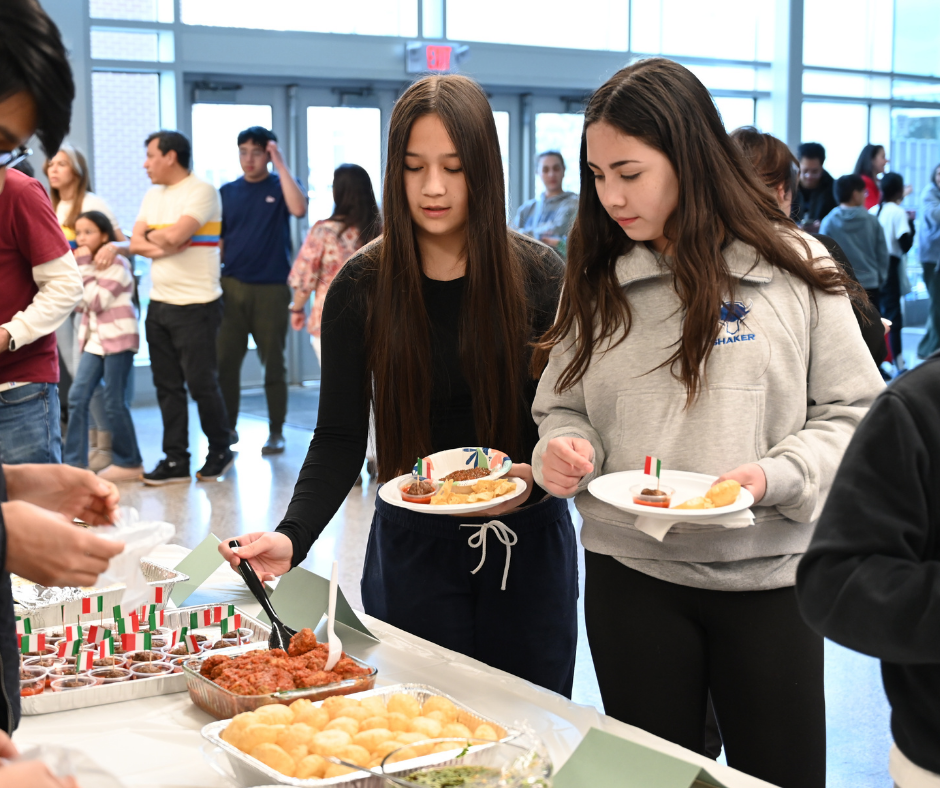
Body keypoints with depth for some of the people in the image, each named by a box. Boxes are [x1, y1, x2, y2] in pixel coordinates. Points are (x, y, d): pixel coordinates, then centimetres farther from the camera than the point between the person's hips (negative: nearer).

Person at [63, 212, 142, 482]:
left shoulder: (116, 263, -10)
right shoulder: (88, 264, 15)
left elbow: (97, 301, -17)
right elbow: (80, 304, 11)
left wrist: (84, 267, -14)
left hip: (118, 338, -8)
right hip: (94, 339, 8)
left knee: (114, 402, -3)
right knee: (77, 397, 0)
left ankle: (129, 462, 8)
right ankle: (74, 461, 4)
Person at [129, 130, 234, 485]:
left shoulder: (202, 192, -9)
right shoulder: (153, 196, 15)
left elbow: (175, 234, -21)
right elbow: (136, 243, 6)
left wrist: (152, 236, -2)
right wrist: (164, 246, -12)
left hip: (196, 306, -7)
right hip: (158, 305, 7)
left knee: (201, 383, -2)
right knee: (167, 386, 7)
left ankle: (220, 452, 16)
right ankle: (175, 460, 12)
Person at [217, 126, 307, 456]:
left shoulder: (281, 186, 2)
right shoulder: (227, 192, 10)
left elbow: (299, 209, -21)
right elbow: (218, 242, 12)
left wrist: (280, 163, -18)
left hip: (271, 289, -3)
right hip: (232, 288, 3)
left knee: (274, 364, 4)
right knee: (226, 361, 3)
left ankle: (276, 432, 13)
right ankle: (227, 428, 15)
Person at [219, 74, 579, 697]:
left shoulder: (538, 275, -6)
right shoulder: (362, 287, -6)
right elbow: (339, 436, -8)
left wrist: (535, 477, -23)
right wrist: (292, 536, -23)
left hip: (526, 541, 1)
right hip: (412, 546, 0)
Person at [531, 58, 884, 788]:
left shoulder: (794, 268, -4)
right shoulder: (596, 278, 4)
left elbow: (852, 412, -2)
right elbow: (562, 405, 11)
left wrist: (775, 476, -18)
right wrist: (561, 451, -11)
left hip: (766, 577, -2)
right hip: (631, 576, 2)